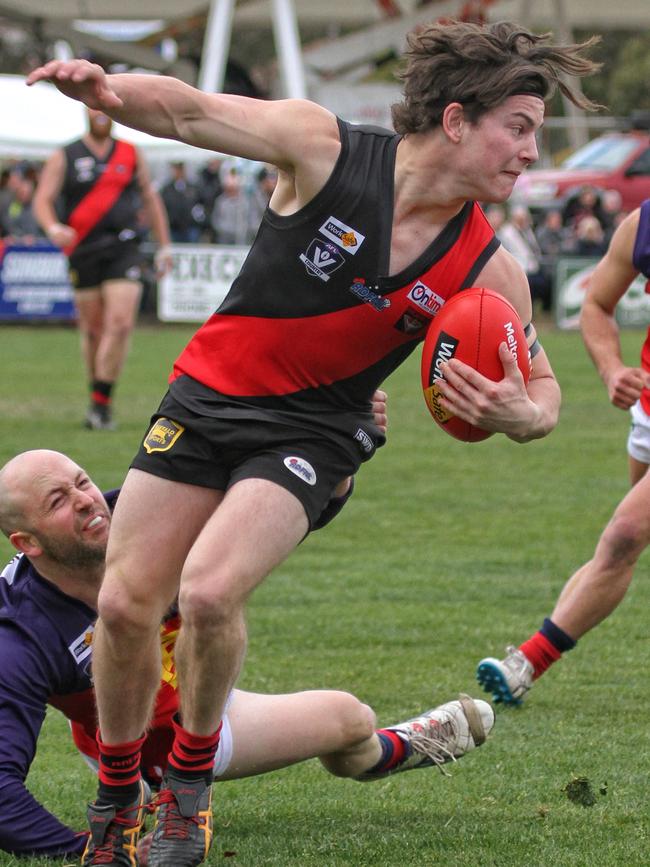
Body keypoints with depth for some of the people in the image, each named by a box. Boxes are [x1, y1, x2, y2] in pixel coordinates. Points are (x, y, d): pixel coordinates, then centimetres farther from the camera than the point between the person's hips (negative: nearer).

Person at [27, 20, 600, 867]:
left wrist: (520, 413, -23)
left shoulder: (488, 271, -10)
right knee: (125, 605, -3)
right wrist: (109, 89, -35)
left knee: (209, 592, -24)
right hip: (208, 393, 1)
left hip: (311, 436, -1)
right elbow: (189, 110, -13)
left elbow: (541, 388, 2)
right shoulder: (322, 147, -15)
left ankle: (190, 780, 2)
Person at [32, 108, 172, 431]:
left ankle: (101, 403, -12)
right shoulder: (64, 158, 5)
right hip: (83, 252, 0)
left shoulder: (131, 154, 12)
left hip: (124, 250, 0)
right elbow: (42, 200, -1)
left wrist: (164, 245, 19)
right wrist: (53, 228, -22)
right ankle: (97, 399, 21)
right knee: (92, 329, 5)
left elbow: (149, 198, 21)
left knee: (121, 323, -15)